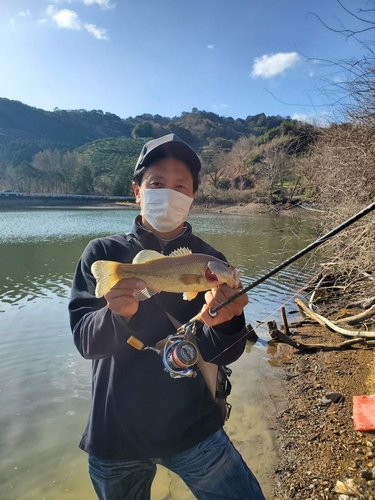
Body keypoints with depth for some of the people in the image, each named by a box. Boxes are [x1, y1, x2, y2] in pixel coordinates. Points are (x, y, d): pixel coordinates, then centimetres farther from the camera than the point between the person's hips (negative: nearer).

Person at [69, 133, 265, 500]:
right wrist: (117, 314, -33)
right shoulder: (102, 253, -7)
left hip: (193, 429, 0)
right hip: (114, 435, 1)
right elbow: (84, 340, -12)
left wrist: (222, 324, -30)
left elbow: (222, 355, -8)